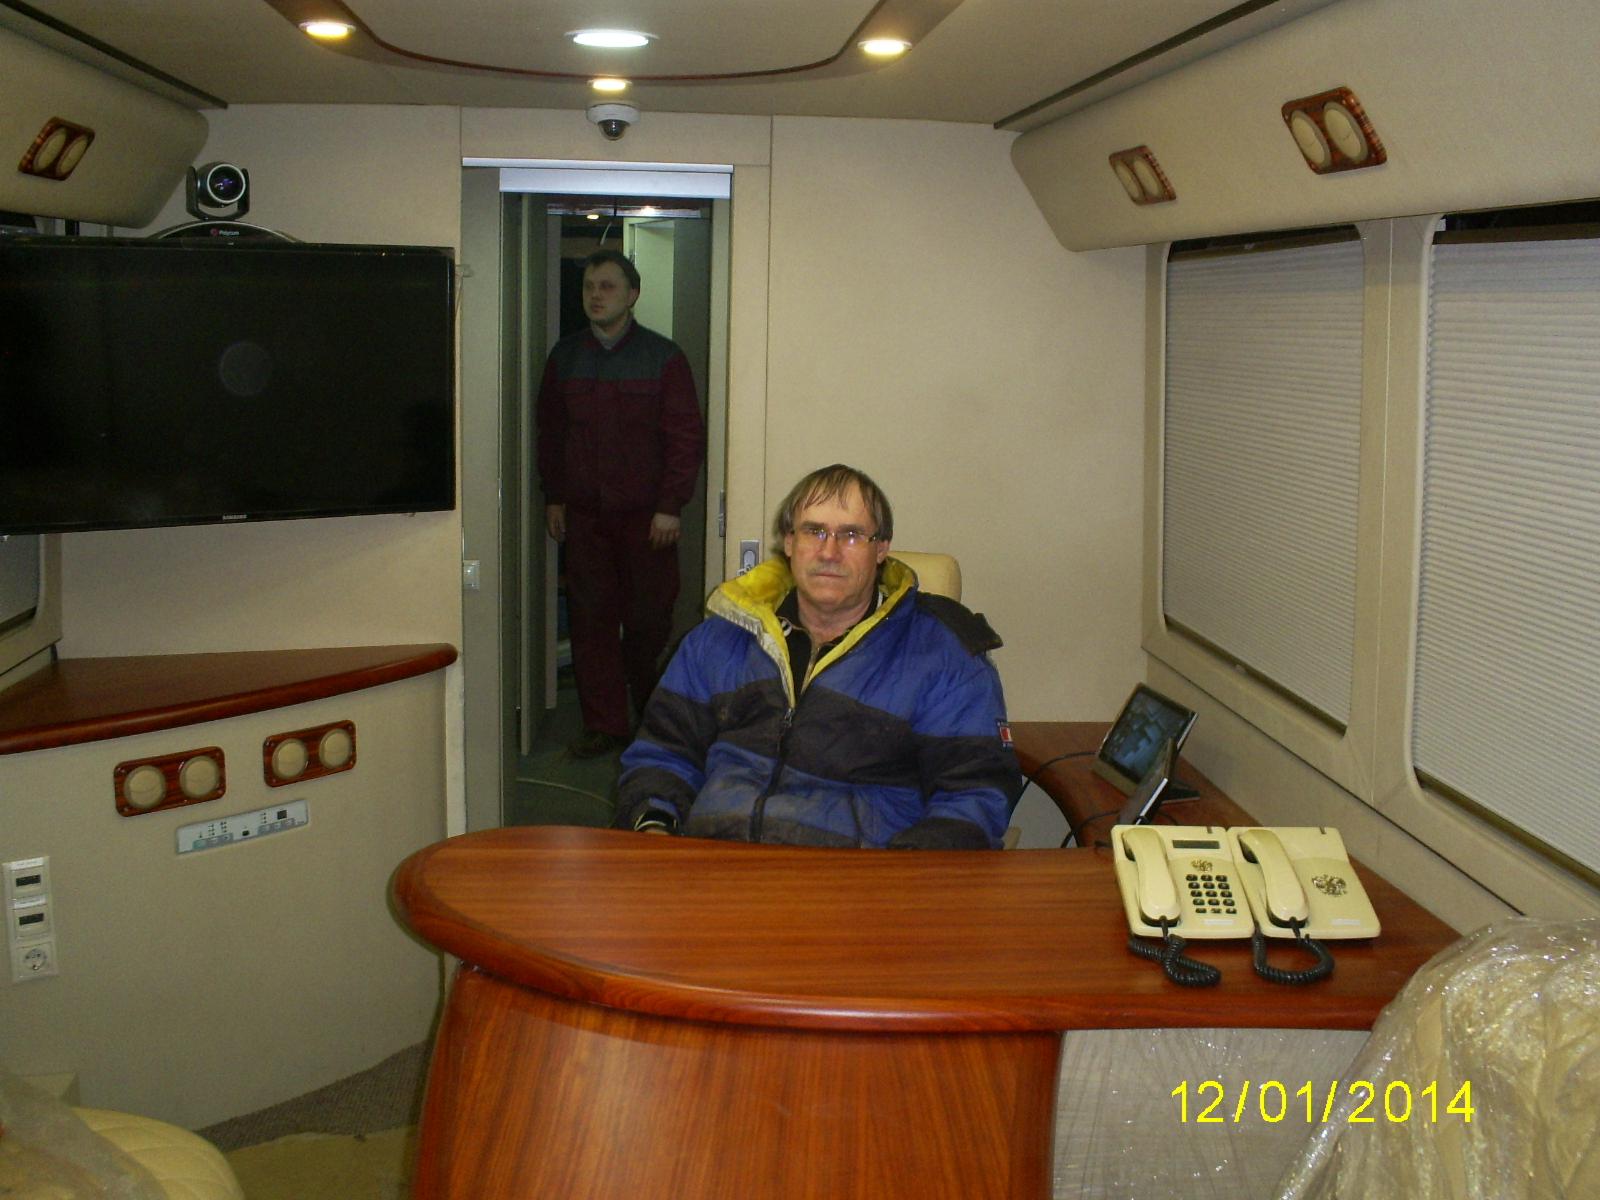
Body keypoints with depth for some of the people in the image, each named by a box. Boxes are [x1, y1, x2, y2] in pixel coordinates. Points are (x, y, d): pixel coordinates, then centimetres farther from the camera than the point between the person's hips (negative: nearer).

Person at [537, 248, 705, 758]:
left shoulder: (662, 357, -2)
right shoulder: (565, 356, 9)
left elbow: (686, 436, -5)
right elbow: (550, 432, 15)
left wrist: (670, 506, -10)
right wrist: (553, 496, 9)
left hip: (645, 514, -3)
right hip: (583, 513, 3)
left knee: (648, 621, 1)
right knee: (590, 619, 2)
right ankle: (604, 724, 10)